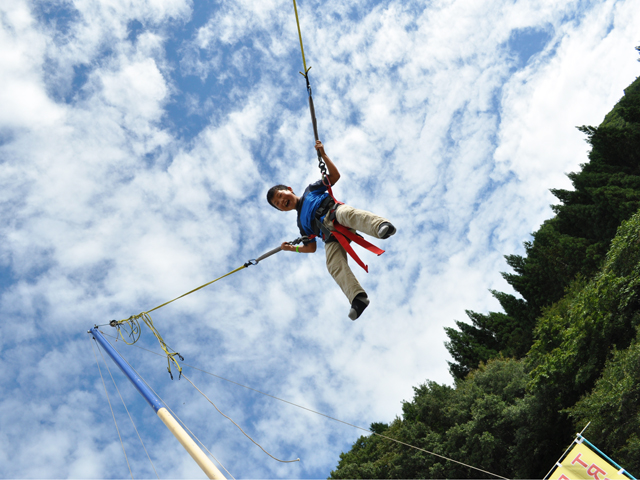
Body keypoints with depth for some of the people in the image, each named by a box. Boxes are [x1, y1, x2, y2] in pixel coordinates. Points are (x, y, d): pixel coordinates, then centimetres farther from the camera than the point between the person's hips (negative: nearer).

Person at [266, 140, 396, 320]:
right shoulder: (301, 222, 36)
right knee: (335, 266, -27)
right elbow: (311, 247, 33)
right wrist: (292, 248, 18)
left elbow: (334, 176, 22)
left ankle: (381, 226, -66)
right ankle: (357, 298, -45)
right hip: (331, 237, 3)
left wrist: (323, 155, 12)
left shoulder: (310, 190, 31)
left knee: (348, 214, -41)